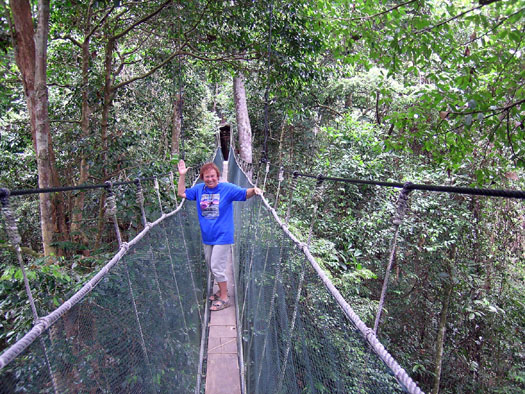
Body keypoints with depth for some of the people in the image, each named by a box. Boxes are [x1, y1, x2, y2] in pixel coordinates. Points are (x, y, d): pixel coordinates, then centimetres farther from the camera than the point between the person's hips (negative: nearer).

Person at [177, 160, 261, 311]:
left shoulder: (227, 188, -10)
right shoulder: (199, 189, 4)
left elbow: (245, 193, -14)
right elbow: (181, 193, 11)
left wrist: (254, 190, -36)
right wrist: (182, 176, 2)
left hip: (222, 237, -6)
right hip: (207, 237, 6)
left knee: (217, 267, -3)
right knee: (211, 266, 18)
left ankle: (224, 298, 14)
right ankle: (222, 290, 39)